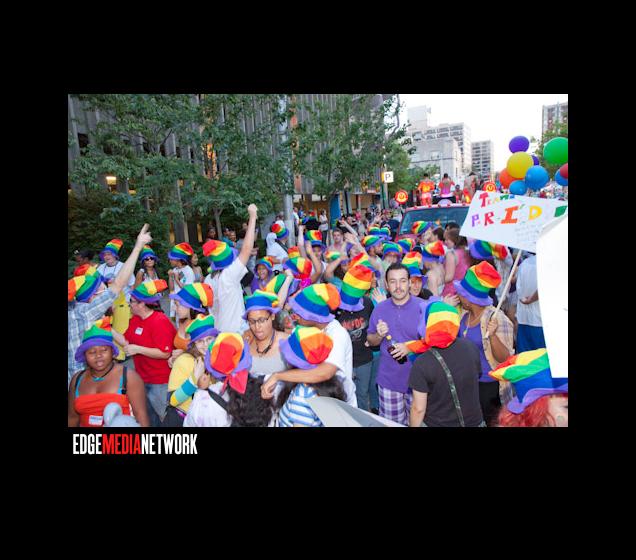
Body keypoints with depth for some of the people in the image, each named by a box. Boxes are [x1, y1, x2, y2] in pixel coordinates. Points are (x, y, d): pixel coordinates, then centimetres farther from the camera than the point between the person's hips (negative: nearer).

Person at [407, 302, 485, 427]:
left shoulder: (422, 363, -26)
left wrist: (413, 425, -2)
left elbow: (418, 409, -18)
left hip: (438, 424, -3)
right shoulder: (470, 347, -13)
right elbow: (475, 378, 5)